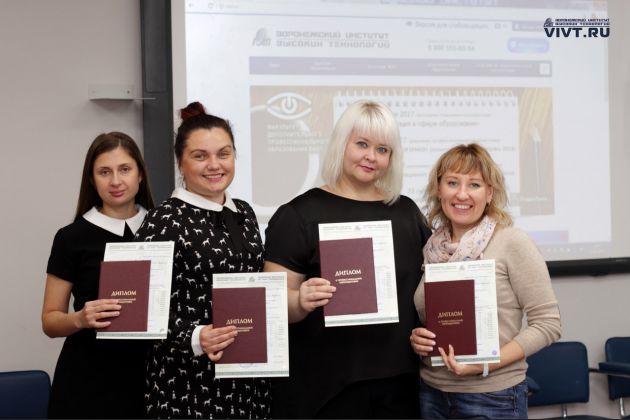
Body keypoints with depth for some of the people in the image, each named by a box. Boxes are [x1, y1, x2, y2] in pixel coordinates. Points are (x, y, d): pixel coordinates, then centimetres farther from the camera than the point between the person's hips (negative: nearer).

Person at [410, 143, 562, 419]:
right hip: (431, 393, 4)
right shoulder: (431, 249, 3)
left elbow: (547, 323, -10)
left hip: (493, 396, -4)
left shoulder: (512, 243, -9)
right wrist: (415, 339, -6)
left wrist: (488, 364, -19)